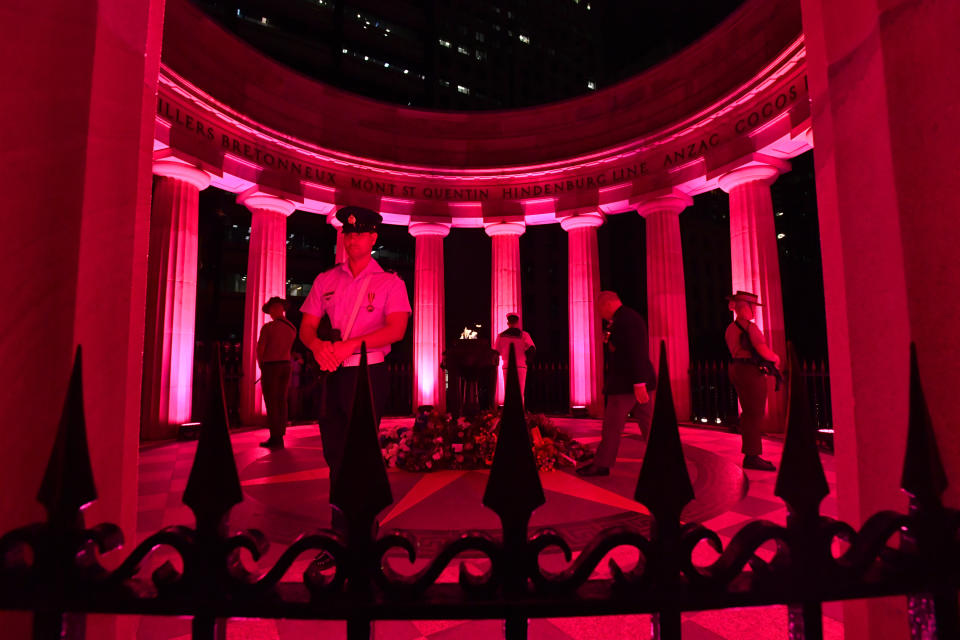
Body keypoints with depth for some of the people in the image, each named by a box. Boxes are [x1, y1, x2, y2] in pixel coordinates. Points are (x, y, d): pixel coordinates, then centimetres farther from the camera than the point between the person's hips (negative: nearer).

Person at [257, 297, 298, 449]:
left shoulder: (268, 327, -10)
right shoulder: (292, 328, 7)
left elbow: (260, 349, -10)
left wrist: (261, 365, 8)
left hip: (270, 367, -5)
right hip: (286, 365, 6)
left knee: (271, 403, -3)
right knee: (281, 401, 9)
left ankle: (275, 438, -3)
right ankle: (280, 437, 12)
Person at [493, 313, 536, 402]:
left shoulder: (501, 335, 5)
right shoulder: (523, 334, 1)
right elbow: (532, 349, -9)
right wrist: (523, 357, 7)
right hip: (520, 366, -1)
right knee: (520, 393, 5)